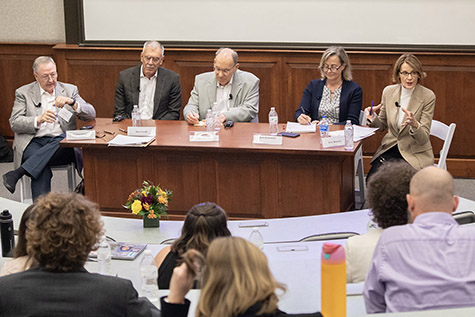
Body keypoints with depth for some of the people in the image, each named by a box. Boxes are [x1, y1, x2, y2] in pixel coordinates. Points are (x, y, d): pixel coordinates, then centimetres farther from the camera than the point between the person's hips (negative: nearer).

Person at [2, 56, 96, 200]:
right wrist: (39, 120, -18)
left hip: (62, 143, 1)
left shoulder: (70, 90, 17)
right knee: (41, 169, -35)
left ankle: (19, 172, -43)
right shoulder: (23, 92, 12)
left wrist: (72, 102, -14)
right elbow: (14, 123, 1)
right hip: (33, 143, -1)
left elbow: (91, 114, 6)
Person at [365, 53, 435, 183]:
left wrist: (414, 124, -34)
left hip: (415, 153, -3)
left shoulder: (428, 96, -9)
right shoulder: (388, 92, 2)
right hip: (390, 147, 3)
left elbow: (423, 139, -12)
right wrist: (373, 118, -7)